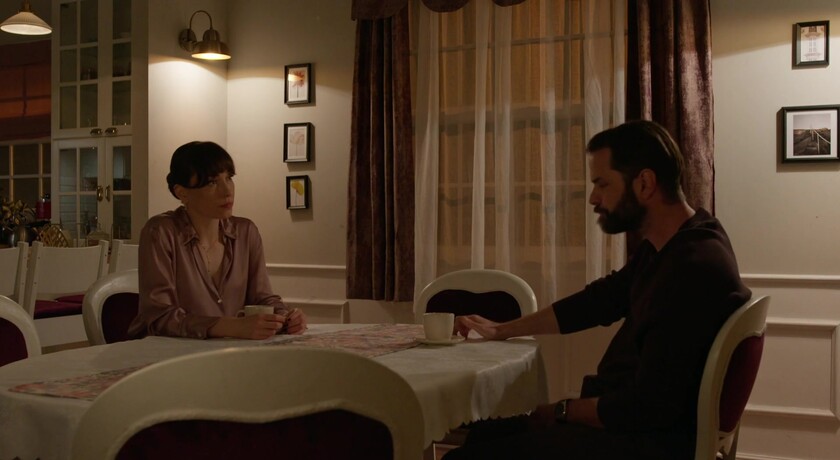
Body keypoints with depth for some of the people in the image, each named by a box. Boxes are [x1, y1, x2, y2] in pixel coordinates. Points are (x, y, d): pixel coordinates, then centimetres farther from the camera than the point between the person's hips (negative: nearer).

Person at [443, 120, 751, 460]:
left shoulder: (692, 269, -26)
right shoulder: (668, 244, 6)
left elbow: (646, 408, -27)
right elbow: (601, 300, 19)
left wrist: (563, 411, -10)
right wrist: (501, 330, 20)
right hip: (629, 418, 10)